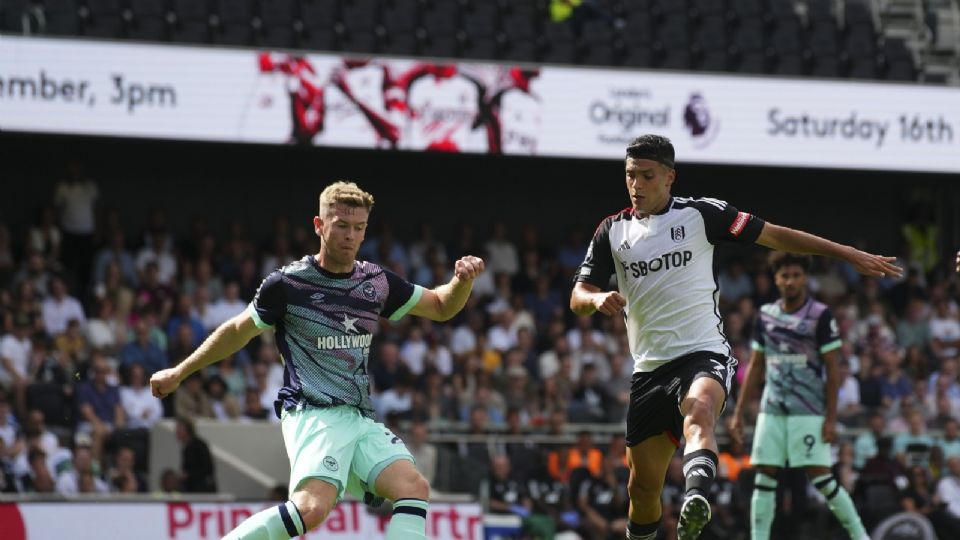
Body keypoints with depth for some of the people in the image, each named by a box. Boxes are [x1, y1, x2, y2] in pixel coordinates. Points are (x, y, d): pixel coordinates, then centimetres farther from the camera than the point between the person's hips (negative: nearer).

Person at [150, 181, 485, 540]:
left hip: (361, 418, 6)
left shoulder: (377, 282, 11)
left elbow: (441, 306, 23)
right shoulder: (288, 283, -2)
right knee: (312, 508, -28)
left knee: (413, 487, -17)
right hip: (312, 415, -6)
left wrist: (462, 280, 0)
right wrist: (179, 373, 19)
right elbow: (238, 331, 12)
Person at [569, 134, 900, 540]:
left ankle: (696, 499, -64)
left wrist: (849, 254, 1)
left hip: (703, 354, -5)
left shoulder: (699, 214, 1)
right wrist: (597, 299, -18)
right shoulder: (613, 231, 10)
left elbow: (774, 236, 4)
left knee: (698, 414, -38)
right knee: (644, 485, 4)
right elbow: (577, 298, 8)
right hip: (649, 367, 5)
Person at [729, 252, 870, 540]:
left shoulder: (820, 315, -5)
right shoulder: (766, 315, 10)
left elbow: (833, 369, -5)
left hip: (809, 412, -5)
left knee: (821, 478, -9)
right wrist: (738, 413, 13)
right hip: (771, 411, 5)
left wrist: (831, 419, -11)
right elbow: (755, 367, 17)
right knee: (764, 478, 0)